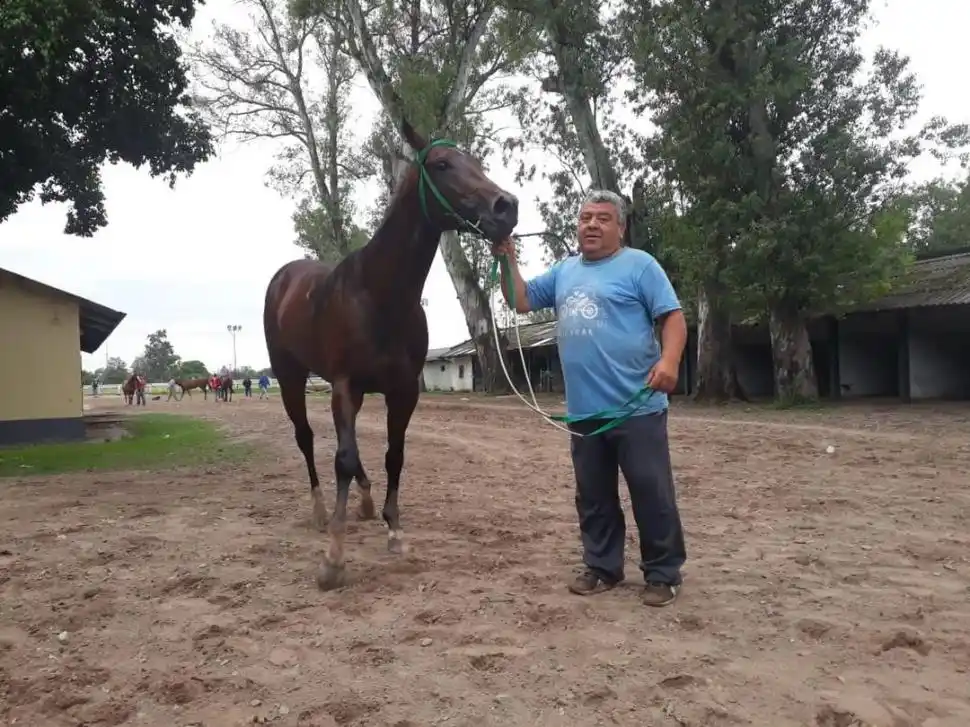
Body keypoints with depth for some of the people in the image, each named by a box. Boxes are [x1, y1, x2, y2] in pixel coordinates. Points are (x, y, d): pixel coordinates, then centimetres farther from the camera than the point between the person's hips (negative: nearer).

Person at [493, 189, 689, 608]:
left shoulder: (639, 265, -2)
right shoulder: (564, 271, 16)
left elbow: (673, 316, -8)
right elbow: (520, 301, 17)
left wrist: (669, 360, -26)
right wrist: (507, 260, 2)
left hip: (636, 407, -6)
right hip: (584, 409, 6)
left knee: (651, 494, 1)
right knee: (593, 496, 14)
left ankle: (663, 574, 14)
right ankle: (602, 567, 27)